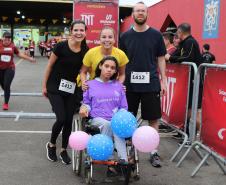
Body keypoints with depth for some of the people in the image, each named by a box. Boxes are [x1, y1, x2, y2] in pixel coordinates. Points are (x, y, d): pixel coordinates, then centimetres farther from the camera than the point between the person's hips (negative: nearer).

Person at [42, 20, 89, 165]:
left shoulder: (85, 51, -6)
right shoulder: (61, 46, -17)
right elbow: (50, 65, -7)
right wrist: (44, 86, -3)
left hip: (72, 90, 4)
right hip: (55, 88, -4)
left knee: (69, 120, 5)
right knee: (61, 119, -12)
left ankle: (64, 150, 25)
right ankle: (51, 145, 17)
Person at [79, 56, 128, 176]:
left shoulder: (118, 86, 20)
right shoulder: (90, 85, 14)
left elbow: (123, 107, 19)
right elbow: (86, 103, 18)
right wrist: (84, 108, -6)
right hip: (97, 120, -1)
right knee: (106, 124, -37)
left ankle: (123, 160, -44)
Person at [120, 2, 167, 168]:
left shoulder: (156, 35, 3)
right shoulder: (125, 36, 6)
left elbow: (161, 59, 6)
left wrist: (163, 80, 1)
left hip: (151, 84, -1)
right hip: (130, 84, 1)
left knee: (153, 118, 4)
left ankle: (154, 152, 16)